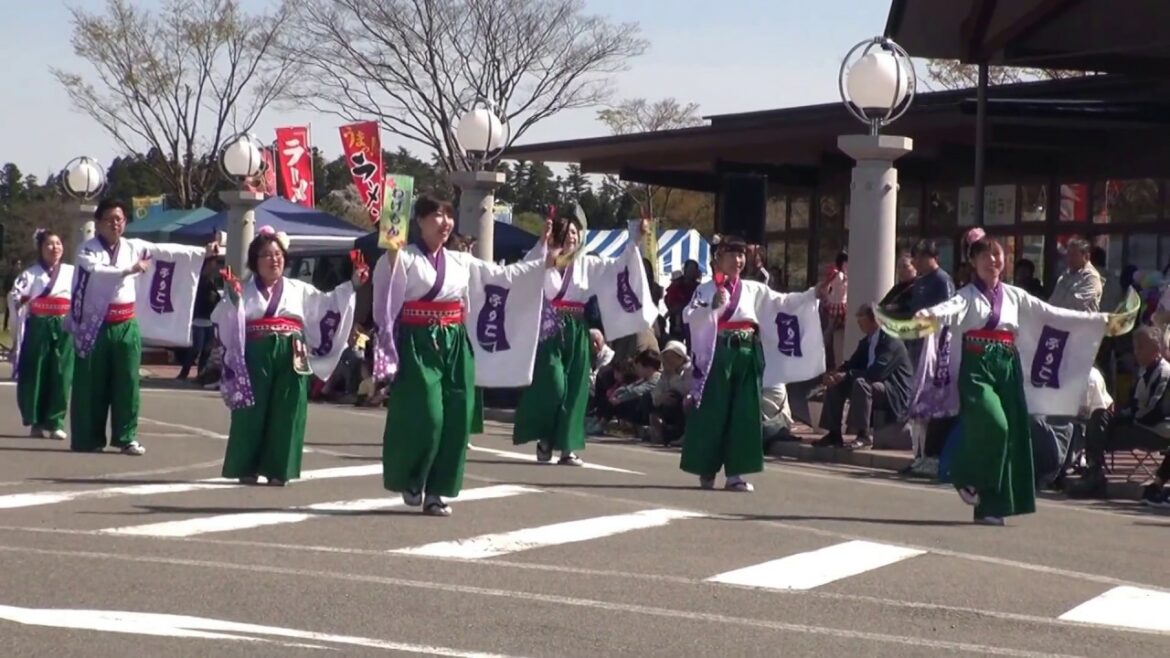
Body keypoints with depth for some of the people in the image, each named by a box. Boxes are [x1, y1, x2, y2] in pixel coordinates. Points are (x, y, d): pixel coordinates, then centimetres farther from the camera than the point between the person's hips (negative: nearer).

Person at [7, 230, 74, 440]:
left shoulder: (72, 272, 9)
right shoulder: (31, 273, 1)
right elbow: (14, 296, -8)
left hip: (63, 328, 2)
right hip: (38, 327, -2)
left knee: (61, 375, -1)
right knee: (34, 374, 0)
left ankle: (55, 422, 6)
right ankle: (36, 422, 12)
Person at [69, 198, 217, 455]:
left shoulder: (134, 247, 8)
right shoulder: (87, 249, -3)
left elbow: (169, 251, 3)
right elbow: (96, 270, -22)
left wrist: (204, 252, -4)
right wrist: (129, 270, -28)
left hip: (126, 325, 3)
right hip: (95, 324, -3)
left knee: (127, 382, 2)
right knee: (92, 385, 2)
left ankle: (126, 437, 7)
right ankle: (88, 439, 10)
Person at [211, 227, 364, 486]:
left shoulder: (299, 289, 14)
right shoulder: (245, 290, 6)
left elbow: (326, 303, 12)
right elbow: (225, 319, -4)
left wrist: (352, 285, 4)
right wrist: (233, 299, -22)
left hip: (290, 357, 2)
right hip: (256, 355, -2)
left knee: (285, 414, 1)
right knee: (252, 412, -1)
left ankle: (277, 470, 7)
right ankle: (247, 469, 8)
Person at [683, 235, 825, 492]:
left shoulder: (753, 289, 14)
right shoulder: (706, 290, 3)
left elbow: (783, 302, 10)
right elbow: (690, 318, -9)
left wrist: (815, 293, 0)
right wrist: (713, 307, -24)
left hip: (748, 354, 4)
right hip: (718, 354, -4)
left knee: (744, 413, 2)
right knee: (712, 413, 0)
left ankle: (735, 472, 7)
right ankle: (706, 470, 12)